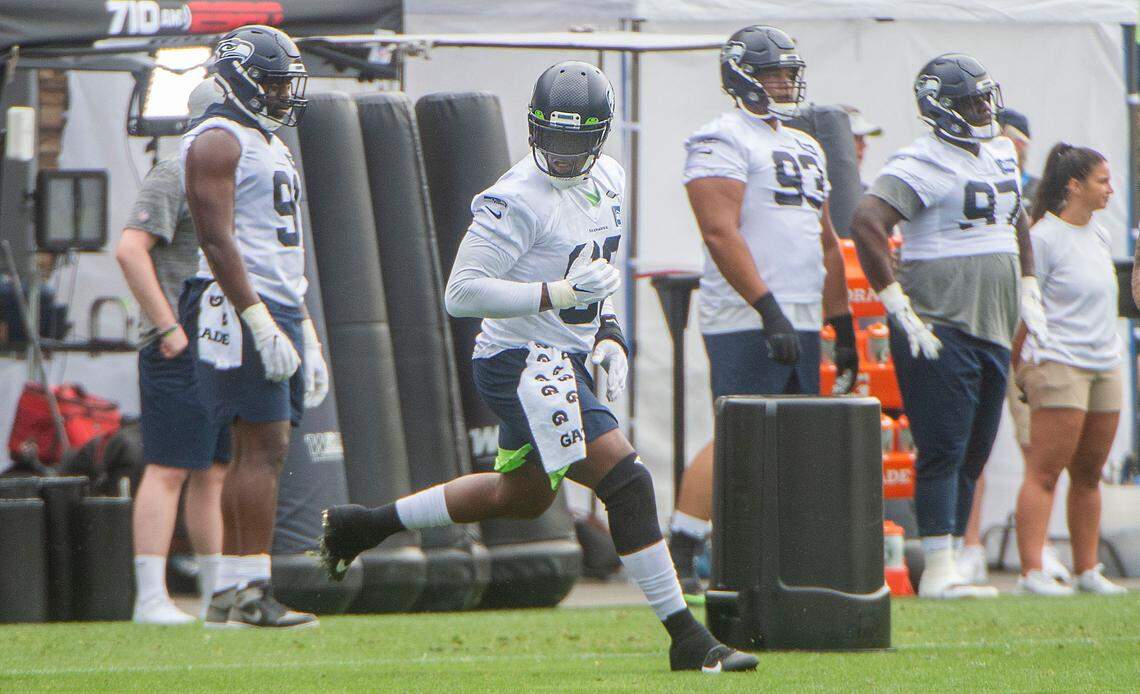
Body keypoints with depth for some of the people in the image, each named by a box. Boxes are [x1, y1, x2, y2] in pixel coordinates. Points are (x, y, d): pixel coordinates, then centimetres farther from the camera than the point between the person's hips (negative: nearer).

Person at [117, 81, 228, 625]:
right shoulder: (174, 177, -9)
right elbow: (130, 249, -19)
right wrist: (167, 327, -20)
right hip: (183, 351, -9)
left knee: (216, 472, 11)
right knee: (170, 469, -10)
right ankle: (150, 597, -11)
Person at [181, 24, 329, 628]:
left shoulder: (269, 143, 22)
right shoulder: (218, 142, -9)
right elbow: (217, 240, -17)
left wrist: (306, 337, 24)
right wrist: (260, 325, -23)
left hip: (279, 308, 10)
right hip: (240, 309, -10)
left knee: (256, 451, 7)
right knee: (265, 447, -13)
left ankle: (229, 593, 9)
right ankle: (250, 589, -14)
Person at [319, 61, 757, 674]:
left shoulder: (607, 181, 6)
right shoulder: (516, 201, -21)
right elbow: (461, 294, -22)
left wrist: (607, 334, 7)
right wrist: (558, 293, -26)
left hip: (563, 363, 10)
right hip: (524, 365, -10)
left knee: (520, 496, 26)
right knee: (625, 482, -16)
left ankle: (365, 525, 39)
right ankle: (685, 638, -13)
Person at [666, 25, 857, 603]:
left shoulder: (804, 148, 21)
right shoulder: (722, 142, -7)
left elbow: (826, 245, 25)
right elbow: (721, 232, -18)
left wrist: (844, 328, 22)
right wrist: (768, 308, -24)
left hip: (802, 322, 9)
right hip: (746, 323, -9)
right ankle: (678, 559, -11)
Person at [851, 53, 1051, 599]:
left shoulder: (1001, 156, 16)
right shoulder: (921, 165, -12)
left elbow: (1018, 225, 33)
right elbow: (866, 222, -23)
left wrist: (1026, 292, 24)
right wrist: (899, 307, -22)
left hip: (993, 329, 8)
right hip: (939, 329, -8)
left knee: (973, 453, 8)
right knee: (944, 450, -11)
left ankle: (947, 562, 13)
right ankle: (938, 572, -13)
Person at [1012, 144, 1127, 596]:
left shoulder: (1100, 237, 15)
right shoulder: (1043, 237, -9)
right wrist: (1020, 365, -8)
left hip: (1104, 367, 8)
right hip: (1058, 363, -8)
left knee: (1089, 474, 9)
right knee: (1045, 471, -11)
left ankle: (1087, 570, 14)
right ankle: (1031, 572, -15)